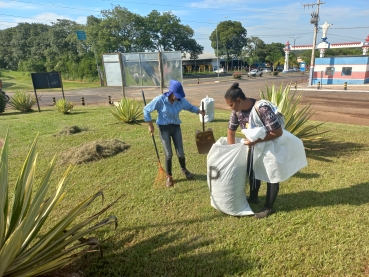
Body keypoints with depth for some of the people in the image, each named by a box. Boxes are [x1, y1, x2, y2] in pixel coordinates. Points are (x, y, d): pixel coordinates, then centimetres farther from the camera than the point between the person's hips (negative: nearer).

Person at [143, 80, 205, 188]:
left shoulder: (181, 100, -9)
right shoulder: (160, 99, -19)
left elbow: (190, 107, 10)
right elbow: (146, 110, -10)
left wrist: (199, 111, -8)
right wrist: (150, 125, -11)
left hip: (176, 127, 3)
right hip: (164, 128, -3)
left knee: (180, 153, 5)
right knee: (169, 154, -6)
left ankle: (184, 170, 36)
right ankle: (169, 176, 17)